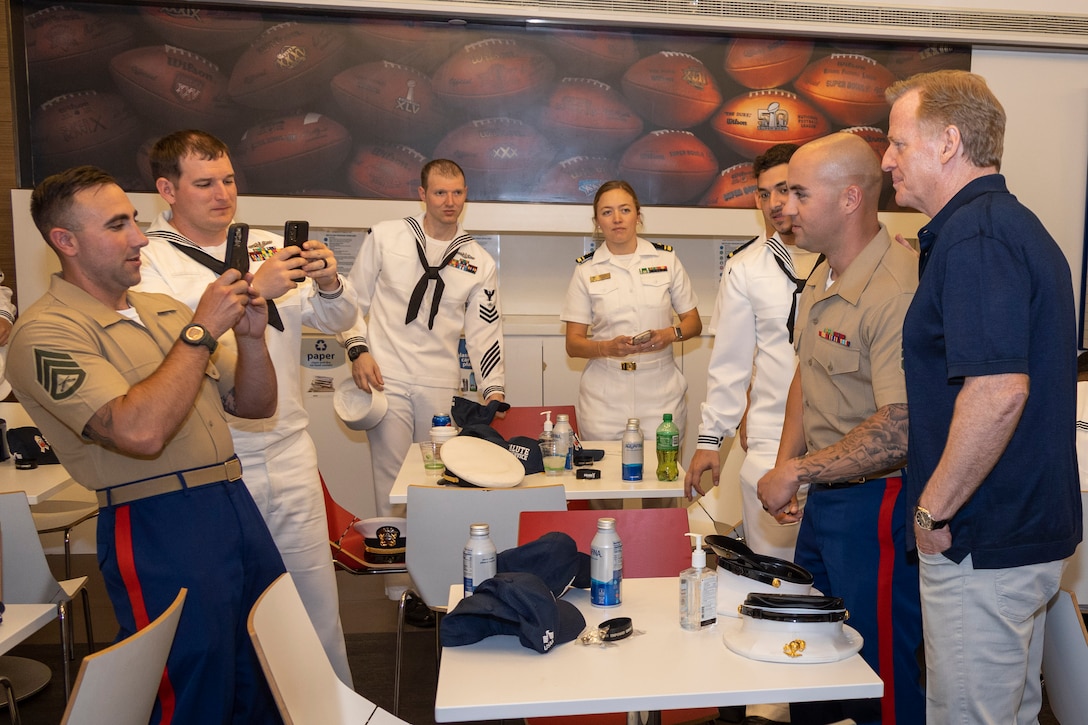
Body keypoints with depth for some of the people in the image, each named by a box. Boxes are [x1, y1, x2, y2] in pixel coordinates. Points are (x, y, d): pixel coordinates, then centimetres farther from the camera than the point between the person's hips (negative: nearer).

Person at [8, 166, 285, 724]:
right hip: (158, 527, -7)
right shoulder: (45, 332, -10)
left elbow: (254, 405, 15)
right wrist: (201, 331, -18)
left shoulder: (164, 310, 12)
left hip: (236, 504, 7)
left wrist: (250, 337, -3)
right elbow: (140, 431, -26)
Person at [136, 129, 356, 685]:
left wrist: (328, 284, -13)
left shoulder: (268, 246, 9)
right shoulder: (148, 261, -5)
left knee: (315, 592, 12)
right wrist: (254, 291, -28)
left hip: (289, 452, 4)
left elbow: (336, 320, 8)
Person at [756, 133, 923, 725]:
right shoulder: (821, 280, 8)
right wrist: (786, 464, 6)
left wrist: (798, 472, -18)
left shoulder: (898, 290, -24)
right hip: (823, 497, 9)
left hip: (875, 503, -9)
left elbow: (901, 432, -29)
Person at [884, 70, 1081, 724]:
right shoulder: (1016, 223, 13)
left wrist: (933, 511, -19)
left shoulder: (973, 235, -20)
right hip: (1032, 528, 10)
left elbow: (998, 391, -29)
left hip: (984, 544, -10)